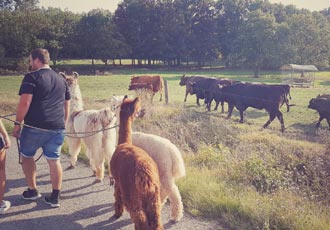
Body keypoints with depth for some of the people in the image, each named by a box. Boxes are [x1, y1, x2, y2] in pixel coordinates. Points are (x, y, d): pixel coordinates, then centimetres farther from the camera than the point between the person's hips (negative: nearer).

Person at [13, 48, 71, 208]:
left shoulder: (32, 77, -4)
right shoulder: (61, 79, 15)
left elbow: (25, 102, -13)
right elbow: (67, 105, 19)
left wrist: (17, 124, -6)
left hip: (35, 127, -4)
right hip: (57, 128, 5)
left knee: (26, 156, 18)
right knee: (54, 160, 11)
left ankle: (32, 190, 24)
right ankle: (55, 197, 14)